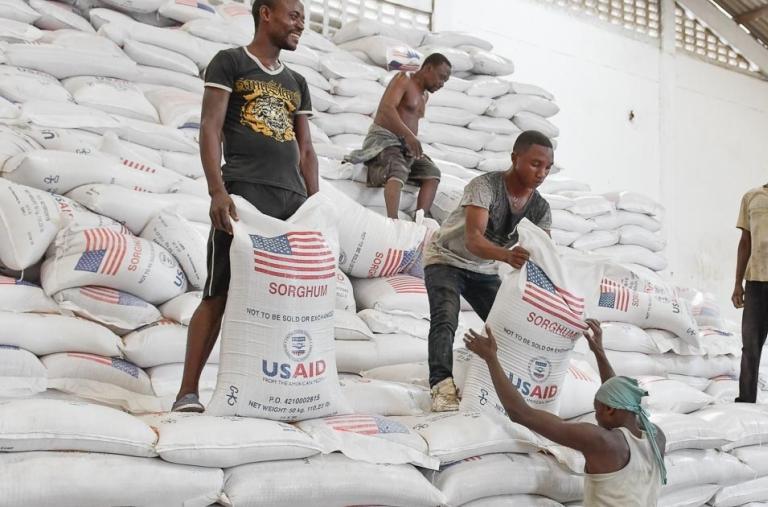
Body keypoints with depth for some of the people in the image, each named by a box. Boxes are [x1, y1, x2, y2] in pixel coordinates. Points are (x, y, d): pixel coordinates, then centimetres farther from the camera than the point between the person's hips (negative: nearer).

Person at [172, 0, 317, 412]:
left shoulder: (297, 83, 23)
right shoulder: (229, 62, 7)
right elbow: (210, 129, -3)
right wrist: (217, 190, -15)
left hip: (292, 198, 6)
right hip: (244, 192, -6)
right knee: (220, 293, -8)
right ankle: (187, 392, -2)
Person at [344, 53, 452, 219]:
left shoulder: (424, 96, 23)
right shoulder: (404, 79, -5)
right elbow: (387, 108, -22)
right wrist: (408, 134, -36)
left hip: (406, 147, 9)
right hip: (383, 140, -9)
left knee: (432, 172, -13)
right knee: (399, 171, -35)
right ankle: (392, 220, -54)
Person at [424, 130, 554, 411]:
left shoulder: (540, 208, -12)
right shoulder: (485, 186, -31)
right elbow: (473, 240, -44)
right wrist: (506, 255, -63)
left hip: (483, 269, 6)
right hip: (446, 259, -6)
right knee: (445, 318, -26)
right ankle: (442, 385, -29)